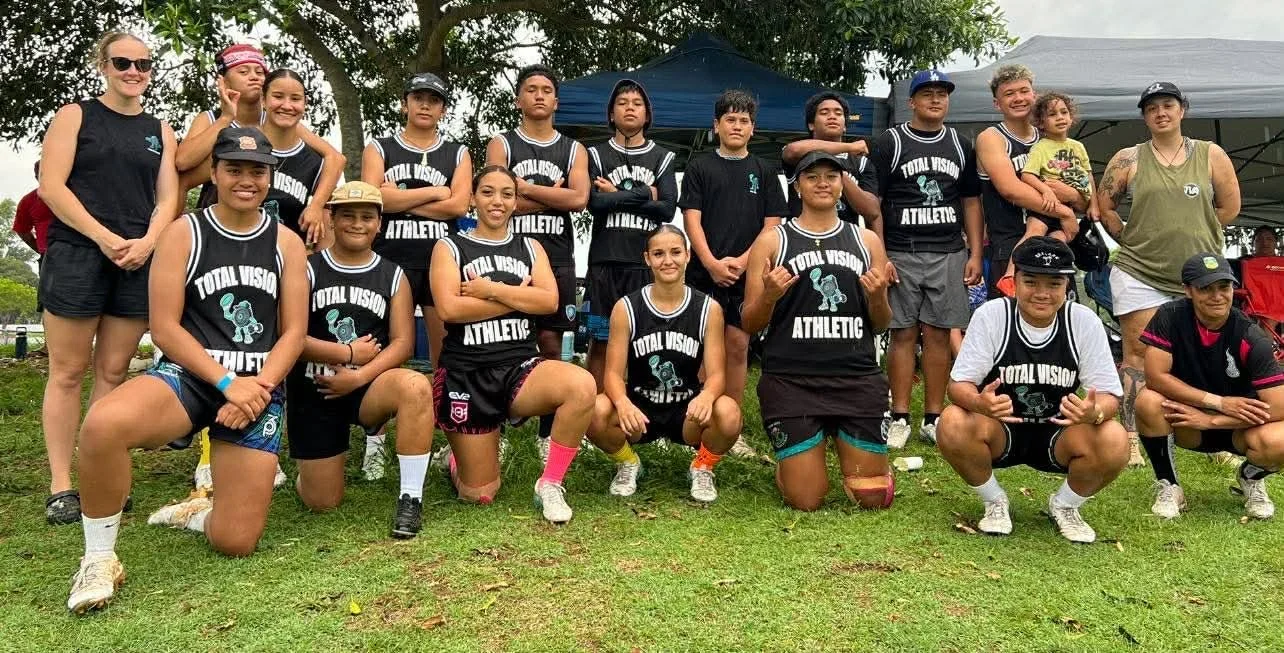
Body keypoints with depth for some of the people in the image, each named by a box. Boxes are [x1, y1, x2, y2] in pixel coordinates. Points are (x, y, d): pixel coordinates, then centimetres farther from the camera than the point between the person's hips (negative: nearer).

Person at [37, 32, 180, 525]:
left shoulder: (160, 131, 15)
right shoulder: (75, 116, 6)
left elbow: (168, 197, 9)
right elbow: (50, 186, -4)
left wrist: (146, 243, -9)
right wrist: (105, 238, -14)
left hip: (138, 262, 3)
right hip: (76, 256, -3)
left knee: (113, 372, 5)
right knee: (68, 371, -1)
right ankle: (60, 486, 4)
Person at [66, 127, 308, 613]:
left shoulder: (286, 242, 7)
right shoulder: (184, 233, 1)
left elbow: (294, 332, 3)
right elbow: (164, 328, -6)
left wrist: (257, 387, -13)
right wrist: (226, 381, -17)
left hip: (259, 390, 2)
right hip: (187, 377, -1)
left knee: (236, 542, -6)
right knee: (102, 425, -37)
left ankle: (197, 512, 32)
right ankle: (99, 557, -13)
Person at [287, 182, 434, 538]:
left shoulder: (393, 276, 2)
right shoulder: (307, 270, -2)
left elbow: (403, 342, -5)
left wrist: (358, 376, -18)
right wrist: (349, 353, -11)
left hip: (369, 387, 0)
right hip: (313, 391, 0)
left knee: (416, 386, -36)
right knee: (323, 502, 2)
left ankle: (411, 497, -23)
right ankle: (323, 459, 39)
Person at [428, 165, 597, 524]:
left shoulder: (530, 247, 12)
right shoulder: (450, 247, 4)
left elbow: (549, 301, -5)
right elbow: (449, 308, -14)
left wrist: (490, 289, -13)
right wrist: (518, 296, -10)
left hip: (520, 366, 2)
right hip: (466, 373, -2)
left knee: (583, 386, -32)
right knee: (480, 494, 0)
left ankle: (550, 484, -12)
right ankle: (457, 462, 39)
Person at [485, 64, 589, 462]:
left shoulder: (573, 150, 11)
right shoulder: (501, 145, 6)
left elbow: (579, 199, -7)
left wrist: (526, 187, -8)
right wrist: (553, 196, -4)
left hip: (556, 261, 2)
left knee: (551, 344, 4)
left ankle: (548, 433, 13)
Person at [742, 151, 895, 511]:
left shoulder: (867, 241, 10)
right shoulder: (772, 242, 3)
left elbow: (881, 325, 13)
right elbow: (750, 324, 3)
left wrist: (878, 297, -9)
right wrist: (769, 295, -17)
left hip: (857, 379, 3)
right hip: (791, 382, -2)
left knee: (872, 497, 5)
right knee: (806, 501, 0)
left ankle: (845, 448, 37)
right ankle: (788, 460, 33)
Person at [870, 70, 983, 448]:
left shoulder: (960, 146, 14)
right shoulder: (889, 143, 3)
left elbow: (971, 202, 15)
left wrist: (975, 254, 6)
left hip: (949, 254, 3)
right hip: (900, 254, -3)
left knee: (938, 335, 4)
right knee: (903, 334, -1)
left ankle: (933, 419, 11)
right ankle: (899, 418, 6)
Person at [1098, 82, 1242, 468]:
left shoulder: (1211, 155, 7)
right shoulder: (1128, 159, 3)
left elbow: (1230, 206, 10)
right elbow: (1104, 206, 7)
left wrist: (1193, 232, 8)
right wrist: (1132, 239, 4)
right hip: (1140, 273, -1)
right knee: (1138, 354, -2)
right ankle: (1131, 438, 1)